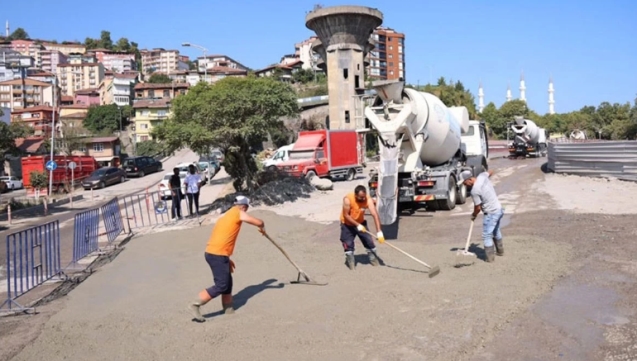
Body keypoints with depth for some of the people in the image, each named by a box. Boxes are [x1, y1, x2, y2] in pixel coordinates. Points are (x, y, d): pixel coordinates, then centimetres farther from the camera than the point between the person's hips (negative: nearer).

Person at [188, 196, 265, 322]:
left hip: (213, 253, 9)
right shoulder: (238, 213, -4)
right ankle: (195, 305, -3)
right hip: (217, 255, -9)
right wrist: (262, 228, 16)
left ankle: (228, 311, 23)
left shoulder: (228, 215, 21)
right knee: (221, 286, -4)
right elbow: (259, 222, -8)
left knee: (227, 283, 16)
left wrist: (227, 259, 25)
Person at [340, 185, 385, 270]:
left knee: (369, 241, 1)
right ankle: (350, 261, 17)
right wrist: (357, 225, -30)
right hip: (347, 224, -2)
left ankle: (373, 259, 22)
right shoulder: (348, 199, -33)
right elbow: (346, 215, -25)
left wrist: (379, 232, -40)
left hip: (361, 222, 3)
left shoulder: (368, 200, -28)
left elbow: (375, 215, -33)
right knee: (348, 244, -5)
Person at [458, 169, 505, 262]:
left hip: (491, 213, -9)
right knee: (496, 231, 27)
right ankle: (500, 251, 42)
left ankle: (490, 257, 7)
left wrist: (474, 215, 5)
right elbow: (490, 172, 20)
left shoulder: (474, 191, -25)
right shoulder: (482, 176, -4)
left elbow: (478, 207, -14)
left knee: (487, 236, 1)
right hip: (499, 209, 9)